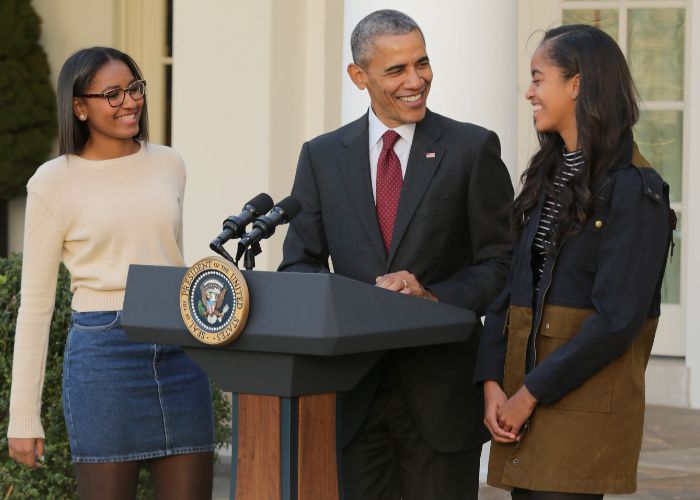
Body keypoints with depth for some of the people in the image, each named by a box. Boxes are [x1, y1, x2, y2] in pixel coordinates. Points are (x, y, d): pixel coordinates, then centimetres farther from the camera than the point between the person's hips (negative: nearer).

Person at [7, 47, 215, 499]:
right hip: (103, 350, -4)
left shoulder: (169, 165, 9)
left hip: (178, 350, 4)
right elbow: (36, 304, 0)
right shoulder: (54, 182, -2)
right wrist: (23, 418, -2)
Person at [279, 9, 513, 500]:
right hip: (353, 387, 2)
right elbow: (299, 263, 8)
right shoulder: (322, 156, 8)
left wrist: (434, 296, -18)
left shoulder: (473, 148, 0)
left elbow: (503, 262, -1)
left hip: (440, 389, -2)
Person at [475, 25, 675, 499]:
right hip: (523, 405, 7)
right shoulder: (547, 180, 13)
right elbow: (511, 288, 10)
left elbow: (616, 319, -17)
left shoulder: (635, 191, -10)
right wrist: (493, 384, -2)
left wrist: (530, 394, -14)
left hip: (585, 405, -7)